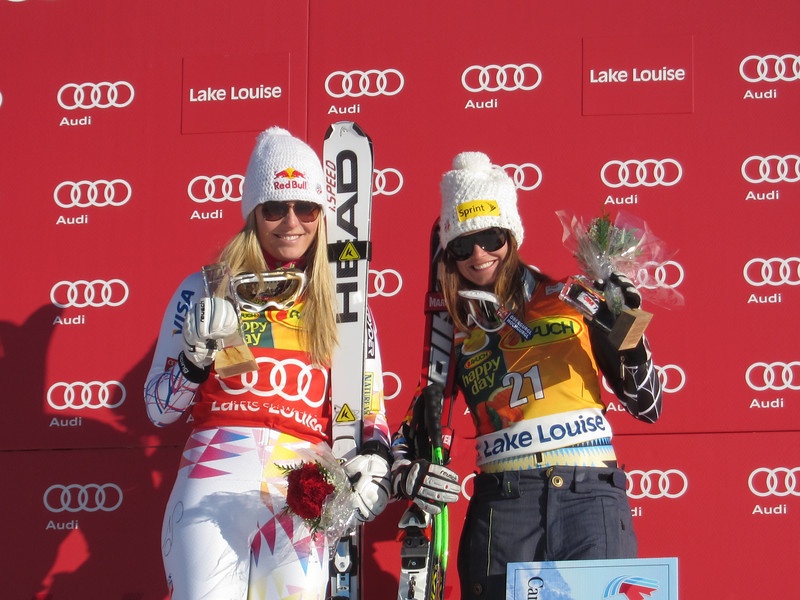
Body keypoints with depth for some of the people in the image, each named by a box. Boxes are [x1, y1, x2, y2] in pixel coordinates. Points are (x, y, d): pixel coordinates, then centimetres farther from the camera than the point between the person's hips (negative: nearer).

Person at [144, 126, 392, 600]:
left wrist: (376, 460, -5)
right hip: (215, 485, -2)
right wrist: (197, 355, -7)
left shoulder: (343, 307, 16)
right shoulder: (207, 292, 10)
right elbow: (158, 410, 11)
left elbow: (370, 408, 16)